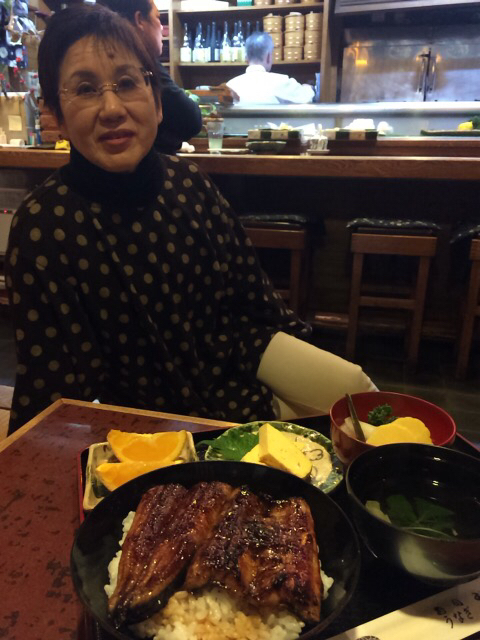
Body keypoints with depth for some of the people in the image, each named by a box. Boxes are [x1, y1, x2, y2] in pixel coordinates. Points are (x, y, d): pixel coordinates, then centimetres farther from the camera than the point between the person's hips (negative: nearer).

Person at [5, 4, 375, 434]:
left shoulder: (188, 182, -6)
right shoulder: (44, 223, -18)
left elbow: (249, 295, 5)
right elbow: (61, 391, -15)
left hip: (232, 356, 5)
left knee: (351, 387, -1)